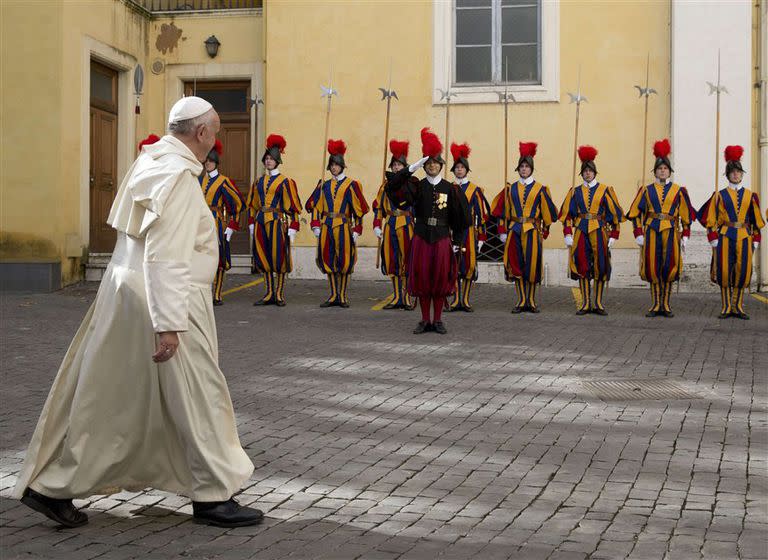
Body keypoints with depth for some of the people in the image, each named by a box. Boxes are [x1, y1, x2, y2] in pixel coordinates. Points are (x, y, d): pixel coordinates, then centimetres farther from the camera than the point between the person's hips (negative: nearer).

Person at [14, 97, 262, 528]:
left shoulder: (151, 161, 12)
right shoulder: (179, 176, -18)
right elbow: (165, 257, -24)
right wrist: (168, 324, -24)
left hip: (127, 297, 10)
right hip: (162, 300, -10)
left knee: (108, 398, 13)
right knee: (199, 395, 2)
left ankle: (51, 486, 19)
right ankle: (213, 496, 11)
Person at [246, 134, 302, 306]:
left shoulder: (285, 182, -2)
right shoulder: (259, 181, 13)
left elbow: (293, 207, -4)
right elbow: (251, 205, 17)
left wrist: (292, 230, -10)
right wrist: (252, 225, 10)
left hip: (277, 223, -5)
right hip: (260, 224, 5)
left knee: (279, 259, -1)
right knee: (263, 259, 5)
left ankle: (280, 295, 7)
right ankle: (270, 294, 13)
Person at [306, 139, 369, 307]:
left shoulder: (351, 185, -1)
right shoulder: (324, 185, 11)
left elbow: (358, 208, -3)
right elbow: (315, 206, 12)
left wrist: (356, 230, -8)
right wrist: (316, 226, 2)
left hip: (343, 226, -4)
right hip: (326, 227, 4)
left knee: (344, 261, -1)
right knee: (328, 261, 6)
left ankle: (343, 296, 8)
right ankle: (334, 295, 15)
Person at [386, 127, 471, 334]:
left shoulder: (451, 189, 2)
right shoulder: (417, 187, 3)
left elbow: (460, 217, 6)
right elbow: (392, 185, -12)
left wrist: (456, 241, 3)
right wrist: (412, 168, -18)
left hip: (442, 239, 0)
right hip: (421, 238, 0)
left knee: (441, 279, 1)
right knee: (422, 278, 2)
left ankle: (438, 320, 11)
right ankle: (425, 320, 11)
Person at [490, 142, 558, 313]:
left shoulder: (540, 189, 2)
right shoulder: (510, 188, 8)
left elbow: (548, 211, 4)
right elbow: (502, 211, 9)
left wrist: (544, 232, 2)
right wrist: (502, 231, 3)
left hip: (532, 231, -2)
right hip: (514, 231, 2)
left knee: (532, 266, -1)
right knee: (516, 266, 1)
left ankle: (531, 301, 10)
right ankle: (521, 301, 9)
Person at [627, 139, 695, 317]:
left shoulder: (678, 191, 8)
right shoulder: (647, 190, 8)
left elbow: (686, 215, 9)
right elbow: (636, 213, 7)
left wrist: (685, 236, 3)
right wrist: (639, 234, -1)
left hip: (671, 232, 0)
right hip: (651, 231, 0)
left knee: (669, 267, -2)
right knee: (652, 268, -1)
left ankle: (666, 305, 8)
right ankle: (656, 304, 8)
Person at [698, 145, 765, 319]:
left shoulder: (750, 196, 11)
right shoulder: (720, 195, 5)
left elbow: (757, 220, 13)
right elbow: (711, 219, 3)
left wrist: (755, 241, 6)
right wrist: (713, 239, -5)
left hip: (744, 238, 2)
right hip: (725, 238, -2)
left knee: (743, 272, 0)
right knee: (724, 272, -3)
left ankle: (738, 306, 10)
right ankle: (726, 307, 5)